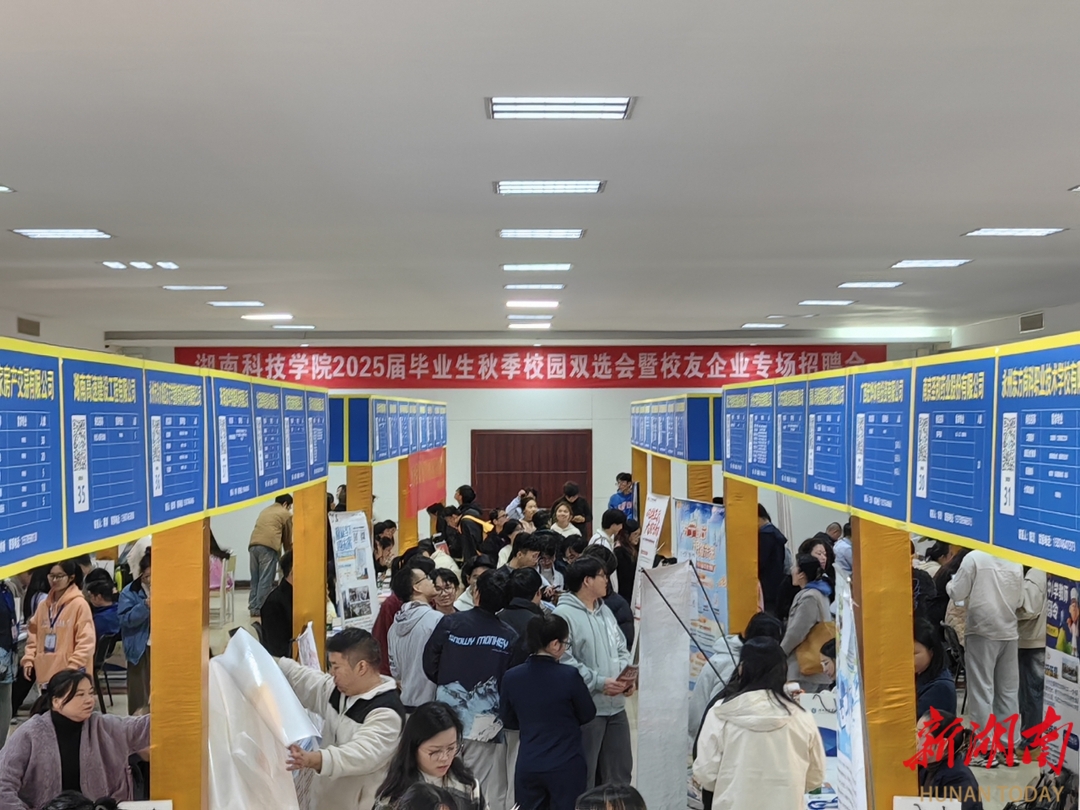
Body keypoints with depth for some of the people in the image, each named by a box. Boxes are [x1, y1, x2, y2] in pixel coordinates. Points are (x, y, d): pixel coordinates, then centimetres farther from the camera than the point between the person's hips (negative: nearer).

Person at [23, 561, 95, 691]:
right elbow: (33, 634, 18)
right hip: (45, 672, 6)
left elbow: (86, 640, -12)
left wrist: (73, 668, -16)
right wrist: (28, 659, 6)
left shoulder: (80, 604, -9)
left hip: (69, 676, -6)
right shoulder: (43, 605, 10)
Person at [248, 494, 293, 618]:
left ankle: (253, 607, 11)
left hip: (253, 545, 6)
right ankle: (260, 608, -6)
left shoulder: (265, 511, 32)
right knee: (266, 580, -4)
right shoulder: (286, 514, 14)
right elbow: (287, 538, 18)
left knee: (255, 579, 11)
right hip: (268, 546, -6)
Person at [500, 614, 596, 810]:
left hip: (527, 766, 3)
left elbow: (508, 720, 6)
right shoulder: (569, 676, -17)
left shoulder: (511, 678, -7)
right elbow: (587, 714, -2)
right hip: (566, 765, -3)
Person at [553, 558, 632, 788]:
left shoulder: (605, 610, 13)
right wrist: (599, 682, -21)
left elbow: (621, 649, 17)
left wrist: (626, 676, -2)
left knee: (620, 768, 16)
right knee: (584, 773, 4)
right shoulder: (564, 614, -14)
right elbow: (563, 659, -21)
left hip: (616, 705, 8)